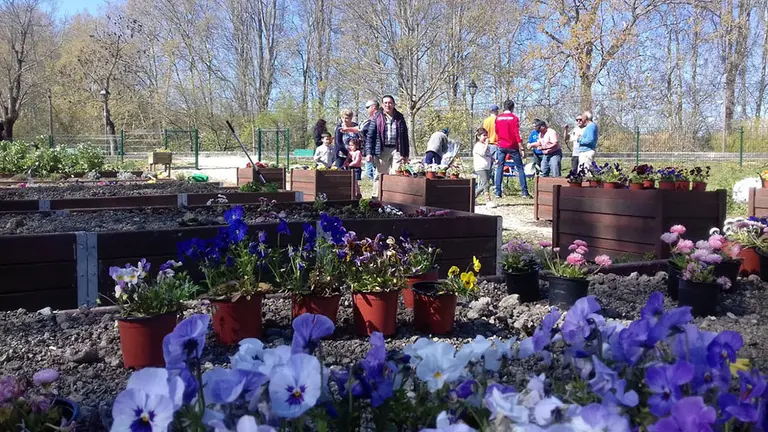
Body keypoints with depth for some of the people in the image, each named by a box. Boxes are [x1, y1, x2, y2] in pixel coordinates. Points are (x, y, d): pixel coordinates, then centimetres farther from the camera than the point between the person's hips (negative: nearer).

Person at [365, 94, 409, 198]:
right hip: (382, 150, -1)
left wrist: (406, 154, 9)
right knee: (380, 175, 3)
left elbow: (405, 137, 14)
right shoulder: (377, 118, 7)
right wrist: (369, 152, -6)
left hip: (396, 150, 1)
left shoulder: (399, 118, 12)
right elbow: (370, 136, 4)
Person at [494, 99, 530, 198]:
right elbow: (517, 134, -11)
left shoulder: (498, 118, 4)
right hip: (513, 146, -3)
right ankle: (525, 192, 0)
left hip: (501, 146, 3)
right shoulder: (514, 118, -7)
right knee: (520, 168, 3)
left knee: (499, 168, 7)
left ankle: (498, 192, 0)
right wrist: (521, 148, -10)